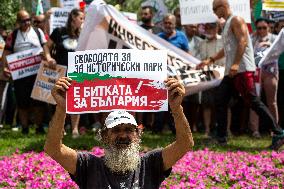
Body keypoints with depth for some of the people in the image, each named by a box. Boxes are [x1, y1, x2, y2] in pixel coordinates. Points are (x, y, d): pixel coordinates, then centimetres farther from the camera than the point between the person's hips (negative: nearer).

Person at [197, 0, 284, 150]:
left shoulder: (236, 20, -6)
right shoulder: (227, 24, 24)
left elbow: (243, 41, -19)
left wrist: (236, 64, -27)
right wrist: (210, 60, 29)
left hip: (242, 69, -10)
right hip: (231, 71, 10)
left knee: (253, 102, -12)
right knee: (220, 101, 5)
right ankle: (221, 138, 10)